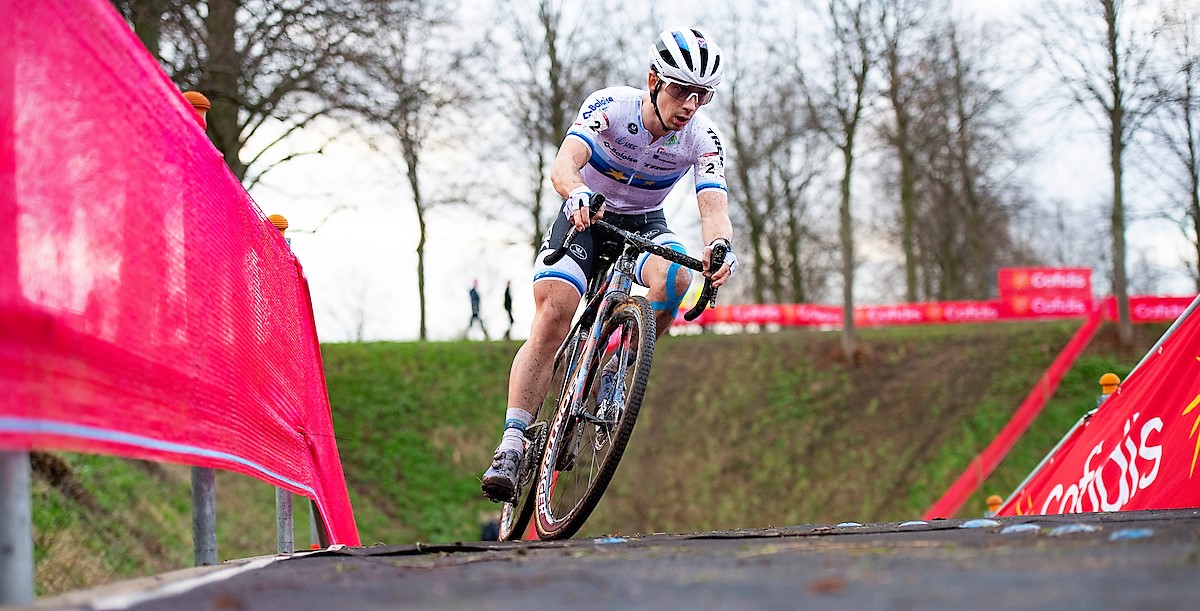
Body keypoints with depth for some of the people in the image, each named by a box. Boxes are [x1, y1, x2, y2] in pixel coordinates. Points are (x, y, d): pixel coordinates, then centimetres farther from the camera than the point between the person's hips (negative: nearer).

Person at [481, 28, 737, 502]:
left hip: (644, 223, 2)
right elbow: (563, 165, -40)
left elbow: (713, 208, -30)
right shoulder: (609, 107, -25)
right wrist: (577, 194, -64)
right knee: (552, 318, -22)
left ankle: (615, 372, -11)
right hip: (585, 216, -2)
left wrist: (721, 247, -54)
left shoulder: (704, 139, -19)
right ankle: (510, 449, -21)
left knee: (674, 277, -33)